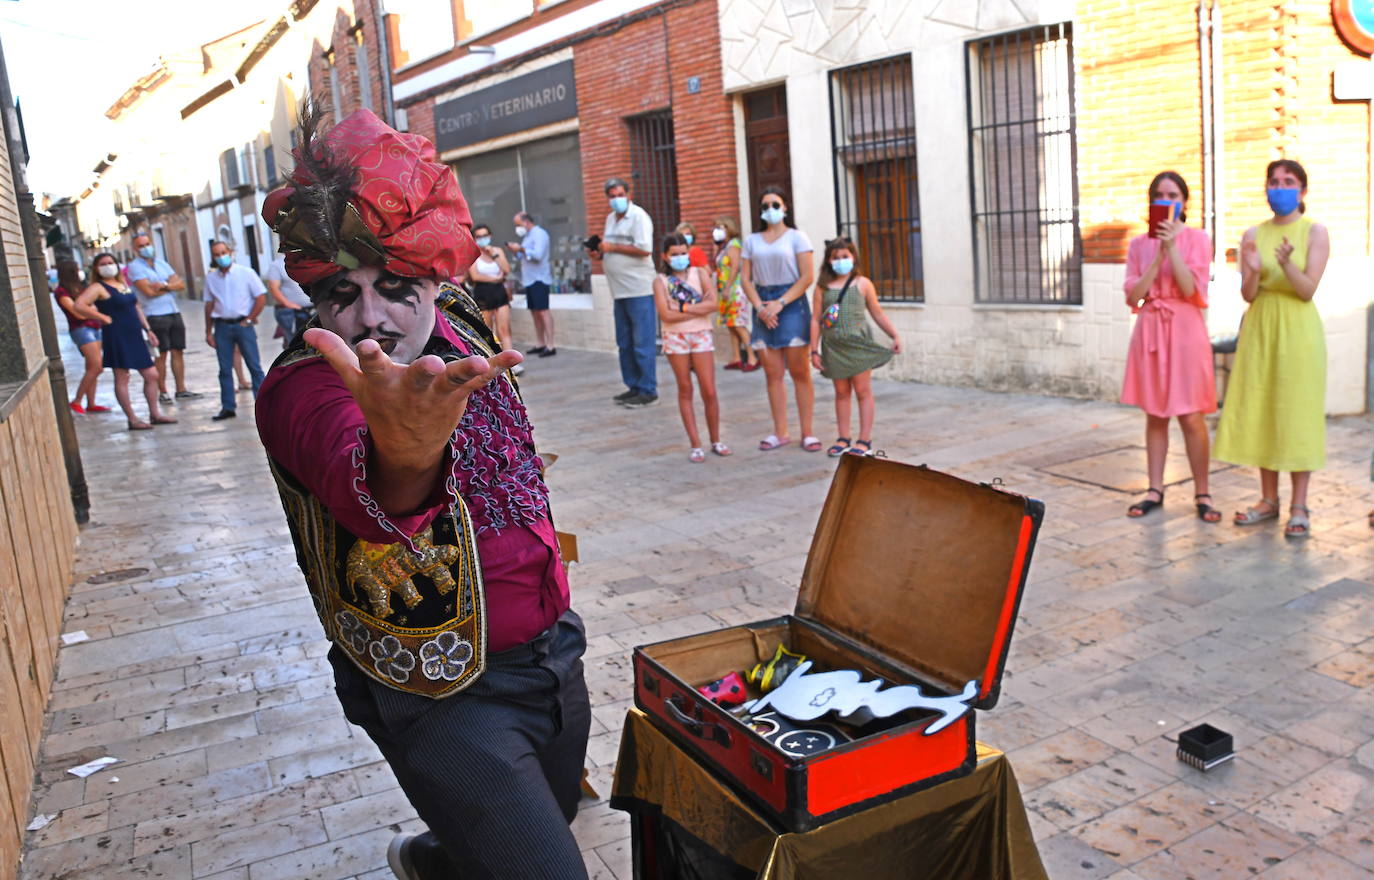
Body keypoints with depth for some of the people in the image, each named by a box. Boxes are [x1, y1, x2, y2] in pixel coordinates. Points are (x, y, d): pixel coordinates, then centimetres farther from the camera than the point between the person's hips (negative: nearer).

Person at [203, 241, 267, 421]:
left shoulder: (246, 273, -1)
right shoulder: (211, 278, 9)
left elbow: (261, 297, -2)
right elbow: (209, 305, 12)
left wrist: (249, 320, -5)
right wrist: (208, 332, 9)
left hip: (243, 324, -3)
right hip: (222, 326, 3)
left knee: (254, 366, -2)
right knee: (225, 369, 5)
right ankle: (228, 407, 11)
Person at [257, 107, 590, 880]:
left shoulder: (460, 328, -2)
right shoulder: (304, 389, -24)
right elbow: (361, 488, -48)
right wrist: (401, 454, -68)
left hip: (555, 653, 7)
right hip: (447, 698, -7)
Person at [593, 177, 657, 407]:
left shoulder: (638, 216, -8)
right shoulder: (610, 219, 17)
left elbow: (644, 249, -19)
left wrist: (612, 247, -17)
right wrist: (601, 253, 4)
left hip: (640, 290, -8)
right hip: (620, 291, 8)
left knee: (643, 343, -5)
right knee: (625, 343, 12)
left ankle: (648, 391, 0)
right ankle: (633, 386, 21)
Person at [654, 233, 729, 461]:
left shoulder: (699, 273, 5)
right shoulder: (661, 281, 2)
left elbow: (713, 303, -9)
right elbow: (666, 315, -12)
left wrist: (683, 308, -13)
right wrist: (699, 308, -9)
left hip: (700, 335, 0)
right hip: (675, 338, 0)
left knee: (709, 392, -1)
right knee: (685, 390, 4)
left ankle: (716, 441, 15)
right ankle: (696, 445, 10)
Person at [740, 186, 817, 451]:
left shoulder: (796, 237, 2)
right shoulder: (752, 241, 12)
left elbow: (807, 277, -5)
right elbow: (745, 279, 7)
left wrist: (780, 303, -14)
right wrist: (759, 306, -9)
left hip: (792, 305, -3)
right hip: (763, 308, 4)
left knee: (799, 372, -4)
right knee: (772, 373, 5)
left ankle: (807, 433, 2)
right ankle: (780, 432, 12)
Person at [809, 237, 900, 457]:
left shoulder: (862, 284, 2)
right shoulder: (823, 287, 4)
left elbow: (877, 314, 9)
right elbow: (816, 319, 4)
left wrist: (895, 335, 5)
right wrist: (814, 350, 1)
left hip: (858, 344, -2)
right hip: (834, 347, 2)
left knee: (863, 391, 1)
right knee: (841, 392, 10)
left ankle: (865, 440, 6)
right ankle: (843, 439, 17)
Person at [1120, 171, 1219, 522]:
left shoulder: (1197, 239, 1)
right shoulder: (1139, 244, 8)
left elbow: (1191, 289, -12)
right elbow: (1133, 294, -2)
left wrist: (1172, 247, -16)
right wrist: (1158, 254, -10)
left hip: (1185, 330, -3)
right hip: (1150, 331, 3)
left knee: (1191, 416, -4)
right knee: (1155, 414, 8)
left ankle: (1202, 494, 7)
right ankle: (1155, 490, 16)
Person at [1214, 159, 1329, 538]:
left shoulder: (1315, 232, 0)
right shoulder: (1253, 235, 9)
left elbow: (1308, 289, -8)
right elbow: (1248, 294, 3)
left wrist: (1287, 265, -26)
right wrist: (1253, 269, -17)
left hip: (1298, 328, -3)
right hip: (1259, 327, 3)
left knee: (1297, 414, -3)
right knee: (1260, 413, 5)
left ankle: (1299, 507, 5)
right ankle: (1268, 500, 16)